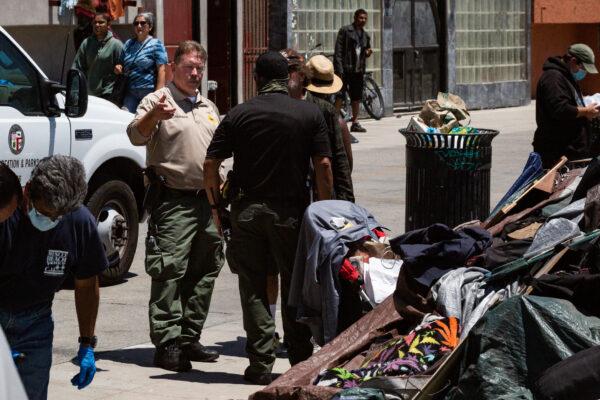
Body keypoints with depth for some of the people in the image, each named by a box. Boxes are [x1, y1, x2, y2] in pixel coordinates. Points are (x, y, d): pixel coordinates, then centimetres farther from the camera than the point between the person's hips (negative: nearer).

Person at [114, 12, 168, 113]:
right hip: (131, 92, 5)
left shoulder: (156, 44, -2)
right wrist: (118, 68, 2)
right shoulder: (128, 44, 15)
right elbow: (122, 64, 28)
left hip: (149, 91, -5)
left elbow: (161, 70, -9)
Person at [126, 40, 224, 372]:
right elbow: (136, 136, -21)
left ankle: (189, 338, 19)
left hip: (207, 201, 7)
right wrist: (154, 115, -40)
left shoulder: (208, 108, 19)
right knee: (170, 274, -9)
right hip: (173, 203, -7)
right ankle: (167, 343, -8)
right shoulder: (157, 101, -3)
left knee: (204, 273, 10)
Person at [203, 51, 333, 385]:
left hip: (247, 210, 0)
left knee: (254, 288, 6)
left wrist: (216, 206, 7)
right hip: (292, 212, 0)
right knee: (295, 287, 10)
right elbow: (324, 166, -5)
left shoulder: (239, 115, 0)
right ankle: (301, 363, 15)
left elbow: (211, 164, -3)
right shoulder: (310, 114, -1)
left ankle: (261, 364, 3)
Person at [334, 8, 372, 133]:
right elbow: (338, 51, -8)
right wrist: (339, 69, -16)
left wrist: (368, 53, 2)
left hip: (358, 70, 6)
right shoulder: (345, 30, -3)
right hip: (345, 69, -6)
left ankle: (355, 123, 16)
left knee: (357, 97, 9)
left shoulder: (365, 36, 16)